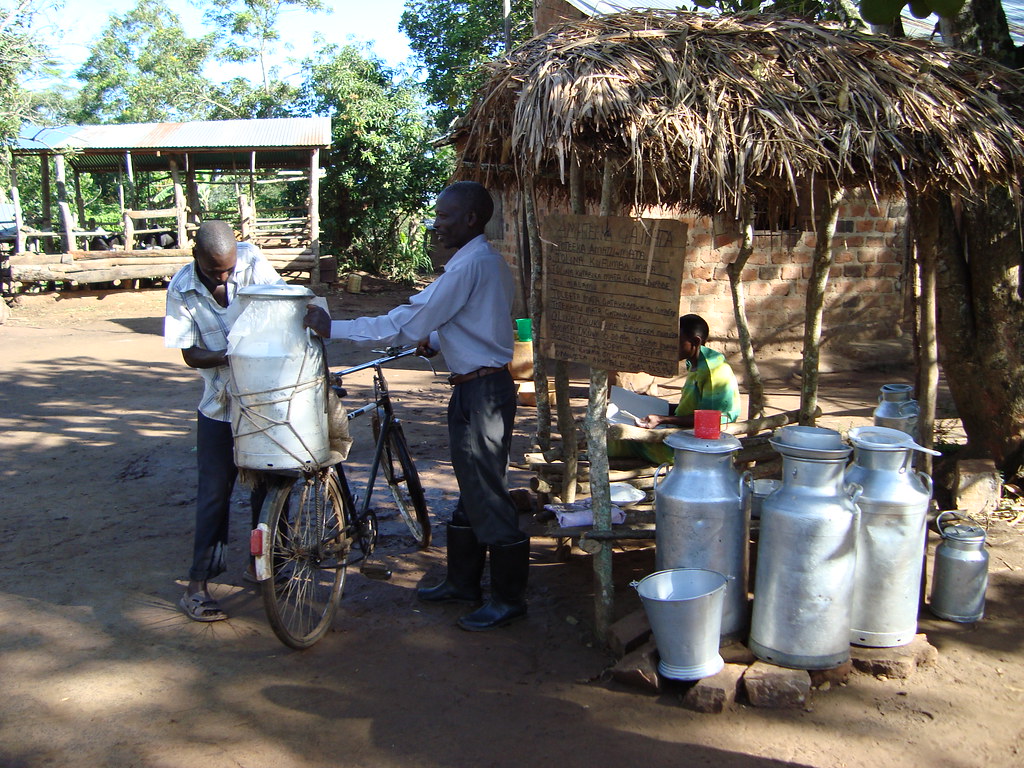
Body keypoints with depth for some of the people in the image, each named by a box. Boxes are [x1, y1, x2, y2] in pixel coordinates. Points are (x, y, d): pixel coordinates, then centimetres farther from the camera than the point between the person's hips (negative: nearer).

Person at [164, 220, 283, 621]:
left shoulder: (253, 261, -10)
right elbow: (190, 355, -10)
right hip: (220, 404, -1)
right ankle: (197, 584, 10)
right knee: (214, 492, 1)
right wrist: (230, 356, -26)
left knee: (270, 486, 11)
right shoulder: (181, 290, -11)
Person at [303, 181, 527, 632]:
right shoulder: (488, 261, 12)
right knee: (471, 491, 19)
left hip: (481, 393, -11)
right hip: (479, 387, 11)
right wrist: (435, 342, 10)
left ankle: (508, 599, 10)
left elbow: (405, 324, -23)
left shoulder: (470, 265, -20)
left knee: (486, 496, -2)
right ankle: (463, 582, 32)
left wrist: (333, 328, -18)